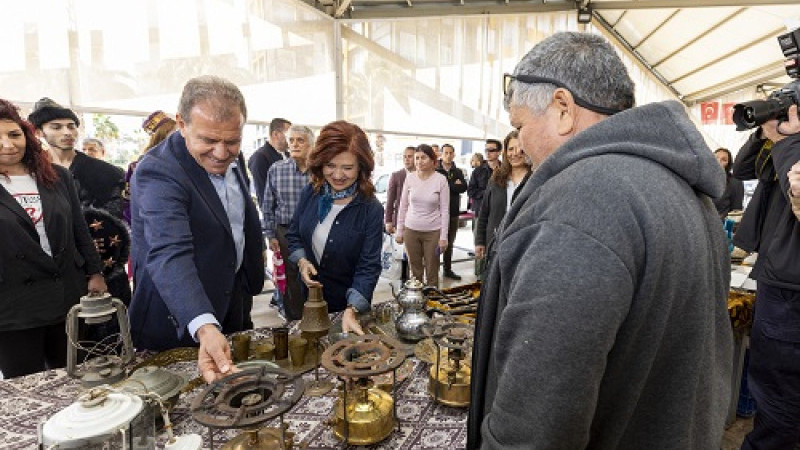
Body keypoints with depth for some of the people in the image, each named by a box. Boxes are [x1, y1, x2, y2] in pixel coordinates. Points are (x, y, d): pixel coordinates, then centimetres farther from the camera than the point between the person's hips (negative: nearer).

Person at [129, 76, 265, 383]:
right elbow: (170, 255, -40)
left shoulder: (230, 159, -2)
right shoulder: (158, 173, -26)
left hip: (232, 306, 7)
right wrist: (205, 329, -53)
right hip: (180, 322, -7)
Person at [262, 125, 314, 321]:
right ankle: (294, 320, 26)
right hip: (287, 233, 0)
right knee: (291, 279, 9)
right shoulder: (276, 169, -1)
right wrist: (270, 235, 3)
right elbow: (268, 206, 4)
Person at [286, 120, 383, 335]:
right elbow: (294, 235, 5)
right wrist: (302, 261, -15)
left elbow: (368, 267, -21)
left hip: (348, 303, -3)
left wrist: (351, 310, -33)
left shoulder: (371, 210, -21)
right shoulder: (310, 193, -8)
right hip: (308, 296, 4)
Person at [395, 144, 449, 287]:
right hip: (411, 230, 2)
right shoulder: (410, 178, 0)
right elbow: (403, 206, 7)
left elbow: (445, 210, -5)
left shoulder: (441, 179, -6)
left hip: (433, 231, -2)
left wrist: (443, 236, -7)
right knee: (415, 270, 10)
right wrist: (399, 231, 6)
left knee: (432, 271, 5)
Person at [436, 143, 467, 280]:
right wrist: (454, 186, -12)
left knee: (449, 242, 14)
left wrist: (448, 186, -14)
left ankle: (447, 269, 26)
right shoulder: (435, 171, -2)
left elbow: (464, 187, -5)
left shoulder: (458, 172, 10)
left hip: (453, 212, 5)